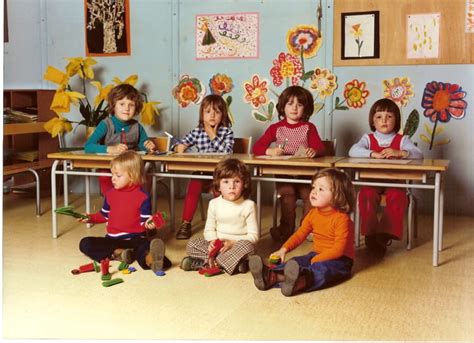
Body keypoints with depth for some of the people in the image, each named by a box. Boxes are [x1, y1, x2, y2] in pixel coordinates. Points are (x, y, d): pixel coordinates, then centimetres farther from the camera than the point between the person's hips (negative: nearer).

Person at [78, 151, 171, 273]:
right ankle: (118, 253, -34)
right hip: (113, 239, 6)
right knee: (85, 243, -16)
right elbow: (104, 215, 24)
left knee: (145, 245, -41)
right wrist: (91, 218, 9)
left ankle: (149, 259, -77)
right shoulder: (110, 194, 10)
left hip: (135, 239, -5)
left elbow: (144, 222, -7)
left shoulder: (142, 197, -7)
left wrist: (148, 224, -29)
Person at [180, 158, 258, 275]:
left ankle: (202, 262, -31)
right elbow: (209, 229, 7)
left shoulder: (248, 205, -8)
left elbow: (253, 235, -8)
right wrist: (213, 241, -16)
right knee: (191, 244, -17)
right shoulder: (214, 204, 2)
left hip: (238, 246, -3)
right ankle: (232, 262, -29)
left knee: (247, 247, -36)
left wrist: (233, 243, -21)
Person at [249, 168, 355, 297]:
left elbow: (339, 249, -22)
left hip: (338, 260, -7)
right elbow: (300, 234, 11)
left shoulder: (342, 219, -17)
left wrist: (317, 260, -27)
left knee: (321, 268, -38)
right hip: (316, 255, 7)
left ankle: (300, 282, -68)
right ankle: (270, 276, -47)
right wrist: (284, 249, -4)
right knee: (295, 262, -19)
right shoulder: (313, 213, 6)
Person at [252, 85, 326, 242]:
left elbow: (320, 147, 1)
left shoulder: (309, 127, 11)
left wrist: (314, 151, -25)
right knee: (288, 193, -29)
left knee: (309, 193, -26)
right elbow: (257, 148, 4)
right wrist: (269, 151, -18)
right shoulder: (276, 128, 10)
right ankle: (287, 228, -19)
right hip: (283, 174, 0)